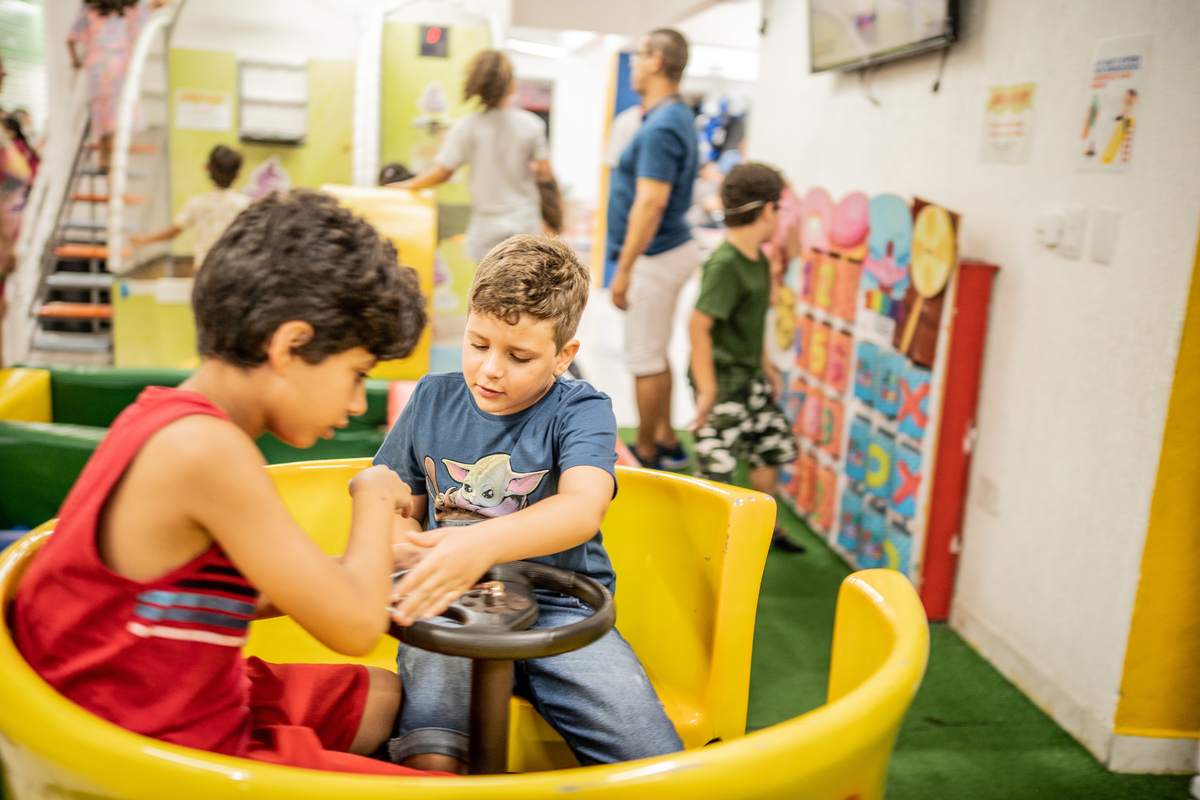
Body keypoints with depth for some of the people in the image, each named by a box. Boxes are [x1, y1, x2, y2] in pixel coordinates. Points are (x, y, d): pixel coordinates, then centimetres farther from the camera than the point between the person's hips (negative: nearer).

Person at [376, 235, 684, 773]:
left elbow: (583, 507, -24)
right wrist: (403, 543, -5)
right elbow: (399, 510, 20)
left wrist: (484, 543, -41)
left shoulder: (581, 411, -3)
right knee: (426, 760, -29)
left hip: (559, 608, -1)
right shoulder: (433, 399, 9)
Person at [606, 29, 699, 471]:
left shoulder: (660, 128, -22)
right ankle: (665, 441, 32)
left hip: (653, 256, -11)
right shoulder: (675, 115, 11)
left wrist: (623, 270, -24)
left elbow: (651, 203, -27)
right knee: (655, 354, 20)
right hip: (669, 250, 11)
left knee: (645, 360, 2)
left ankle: (646, 455, 16)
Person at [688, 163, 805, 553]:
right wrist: (707, 390, -26)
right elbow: (698, 325, -27)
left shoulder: (760, 261, 7)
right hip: (721, 381, -10)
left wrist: (766, 366, 18)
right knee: (716, 468, -6)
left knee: (774, 446, 18)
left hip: (750, 378, 10)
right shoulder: (723, 264, -22)